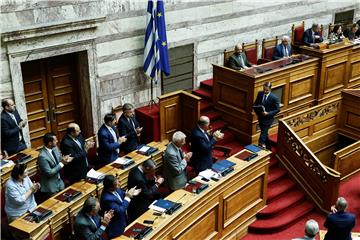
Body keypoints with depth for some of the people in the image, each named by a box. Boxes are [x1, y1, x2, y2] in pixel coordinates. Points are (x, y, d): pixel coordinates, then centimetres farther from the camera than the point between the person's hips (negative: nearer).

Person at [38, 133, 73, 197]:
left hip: (59, 182, 8)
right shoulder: (42, 156, -27)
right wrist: (62, 163, -25)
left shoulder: (55, 148, -3)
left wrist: (64, 160, -13)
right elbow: (49, 173, -25)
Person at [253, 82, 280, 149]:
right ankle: (267, 146, 40)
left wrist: (268, 113, -22)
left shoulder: (274, 98, -20)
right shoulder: (260, 93, -5)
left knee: (263, 133, -4)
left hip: (268, 118, -6)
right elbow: (255, 104, 8)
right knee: (264, 132, 21)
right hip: (260, 117, 6)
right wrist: (257, 111, -11)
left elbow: (277, 109, -13)